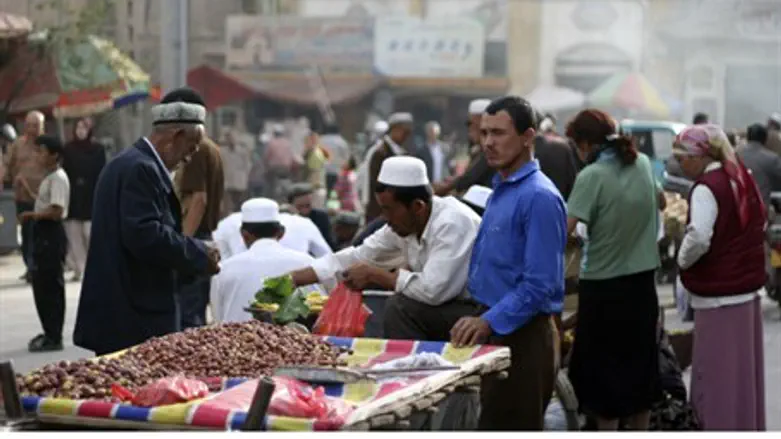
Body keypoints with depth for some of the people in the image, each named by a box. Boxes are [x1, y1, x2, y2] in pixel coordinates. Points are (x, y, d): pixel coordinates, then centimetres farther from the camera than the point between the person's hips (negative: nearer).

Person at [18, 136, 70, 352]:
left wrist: (32, 215, -14)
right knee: (41, 285, 15)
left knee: (51, 286, -6)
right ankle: (49, 332, 24)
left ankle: (54, 338, -1)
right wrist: (33, 216, 8)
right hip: (44, 233, 10)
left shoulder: (58, 178, -16)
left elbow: (56, 211, -23)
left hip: (52, 235, -10)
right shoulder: (50, 178, 15)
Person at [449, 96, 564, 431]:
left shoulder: (539, 198, -17)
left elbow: (539, 284, -22)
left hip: (521, 337, -10)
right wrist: (479, 320, 17)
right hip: (496, 329, 10)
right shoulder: (501, 190, 14)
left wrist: (489, 322, -23)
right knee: (493, 426, 15)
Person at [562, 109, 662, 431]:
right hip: (643, 277, 6)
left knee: (603, 365, 6)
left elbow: (564, 231, -23)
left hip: (604, 283, -6)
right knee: (639, 359, 16)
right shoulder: (643, 164, 2)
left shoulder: (592, 176, -17)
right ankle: (640, 429, 25)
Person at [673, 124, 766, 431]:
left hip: (718, 294, -9)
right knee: (744, 371, 15)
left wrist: (683, 260, -10)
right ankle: (749, 426, 23)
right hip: (747, 288, 9)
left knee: (718, 376, -2)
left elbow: (698, 238, -27)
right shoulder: (743, 178, 10)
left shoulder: (706, 188, -17)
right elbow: (761, 222, 22)